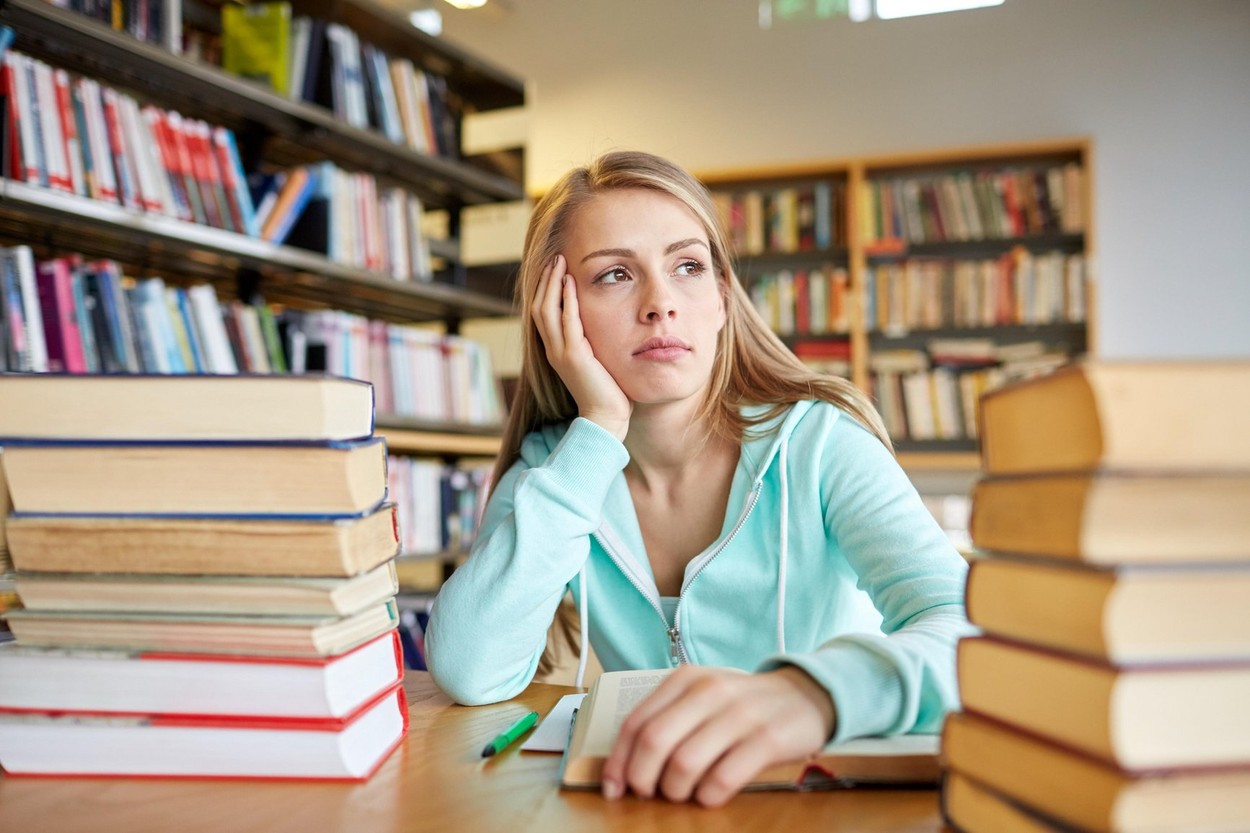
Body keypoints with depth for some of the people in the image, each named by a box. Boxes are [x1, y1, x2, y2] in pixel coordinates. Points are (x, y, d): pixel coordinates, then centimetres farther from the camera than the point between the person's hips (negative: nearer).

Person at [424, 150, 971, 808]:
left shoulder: (816, 442, -10)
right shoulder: (548, 469, -3)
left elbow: (966, 630, -23)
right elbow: (469, 674, -19)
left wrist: (813, 691, -44)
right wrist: (599, 432, -18)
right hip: (642, 801, 1)